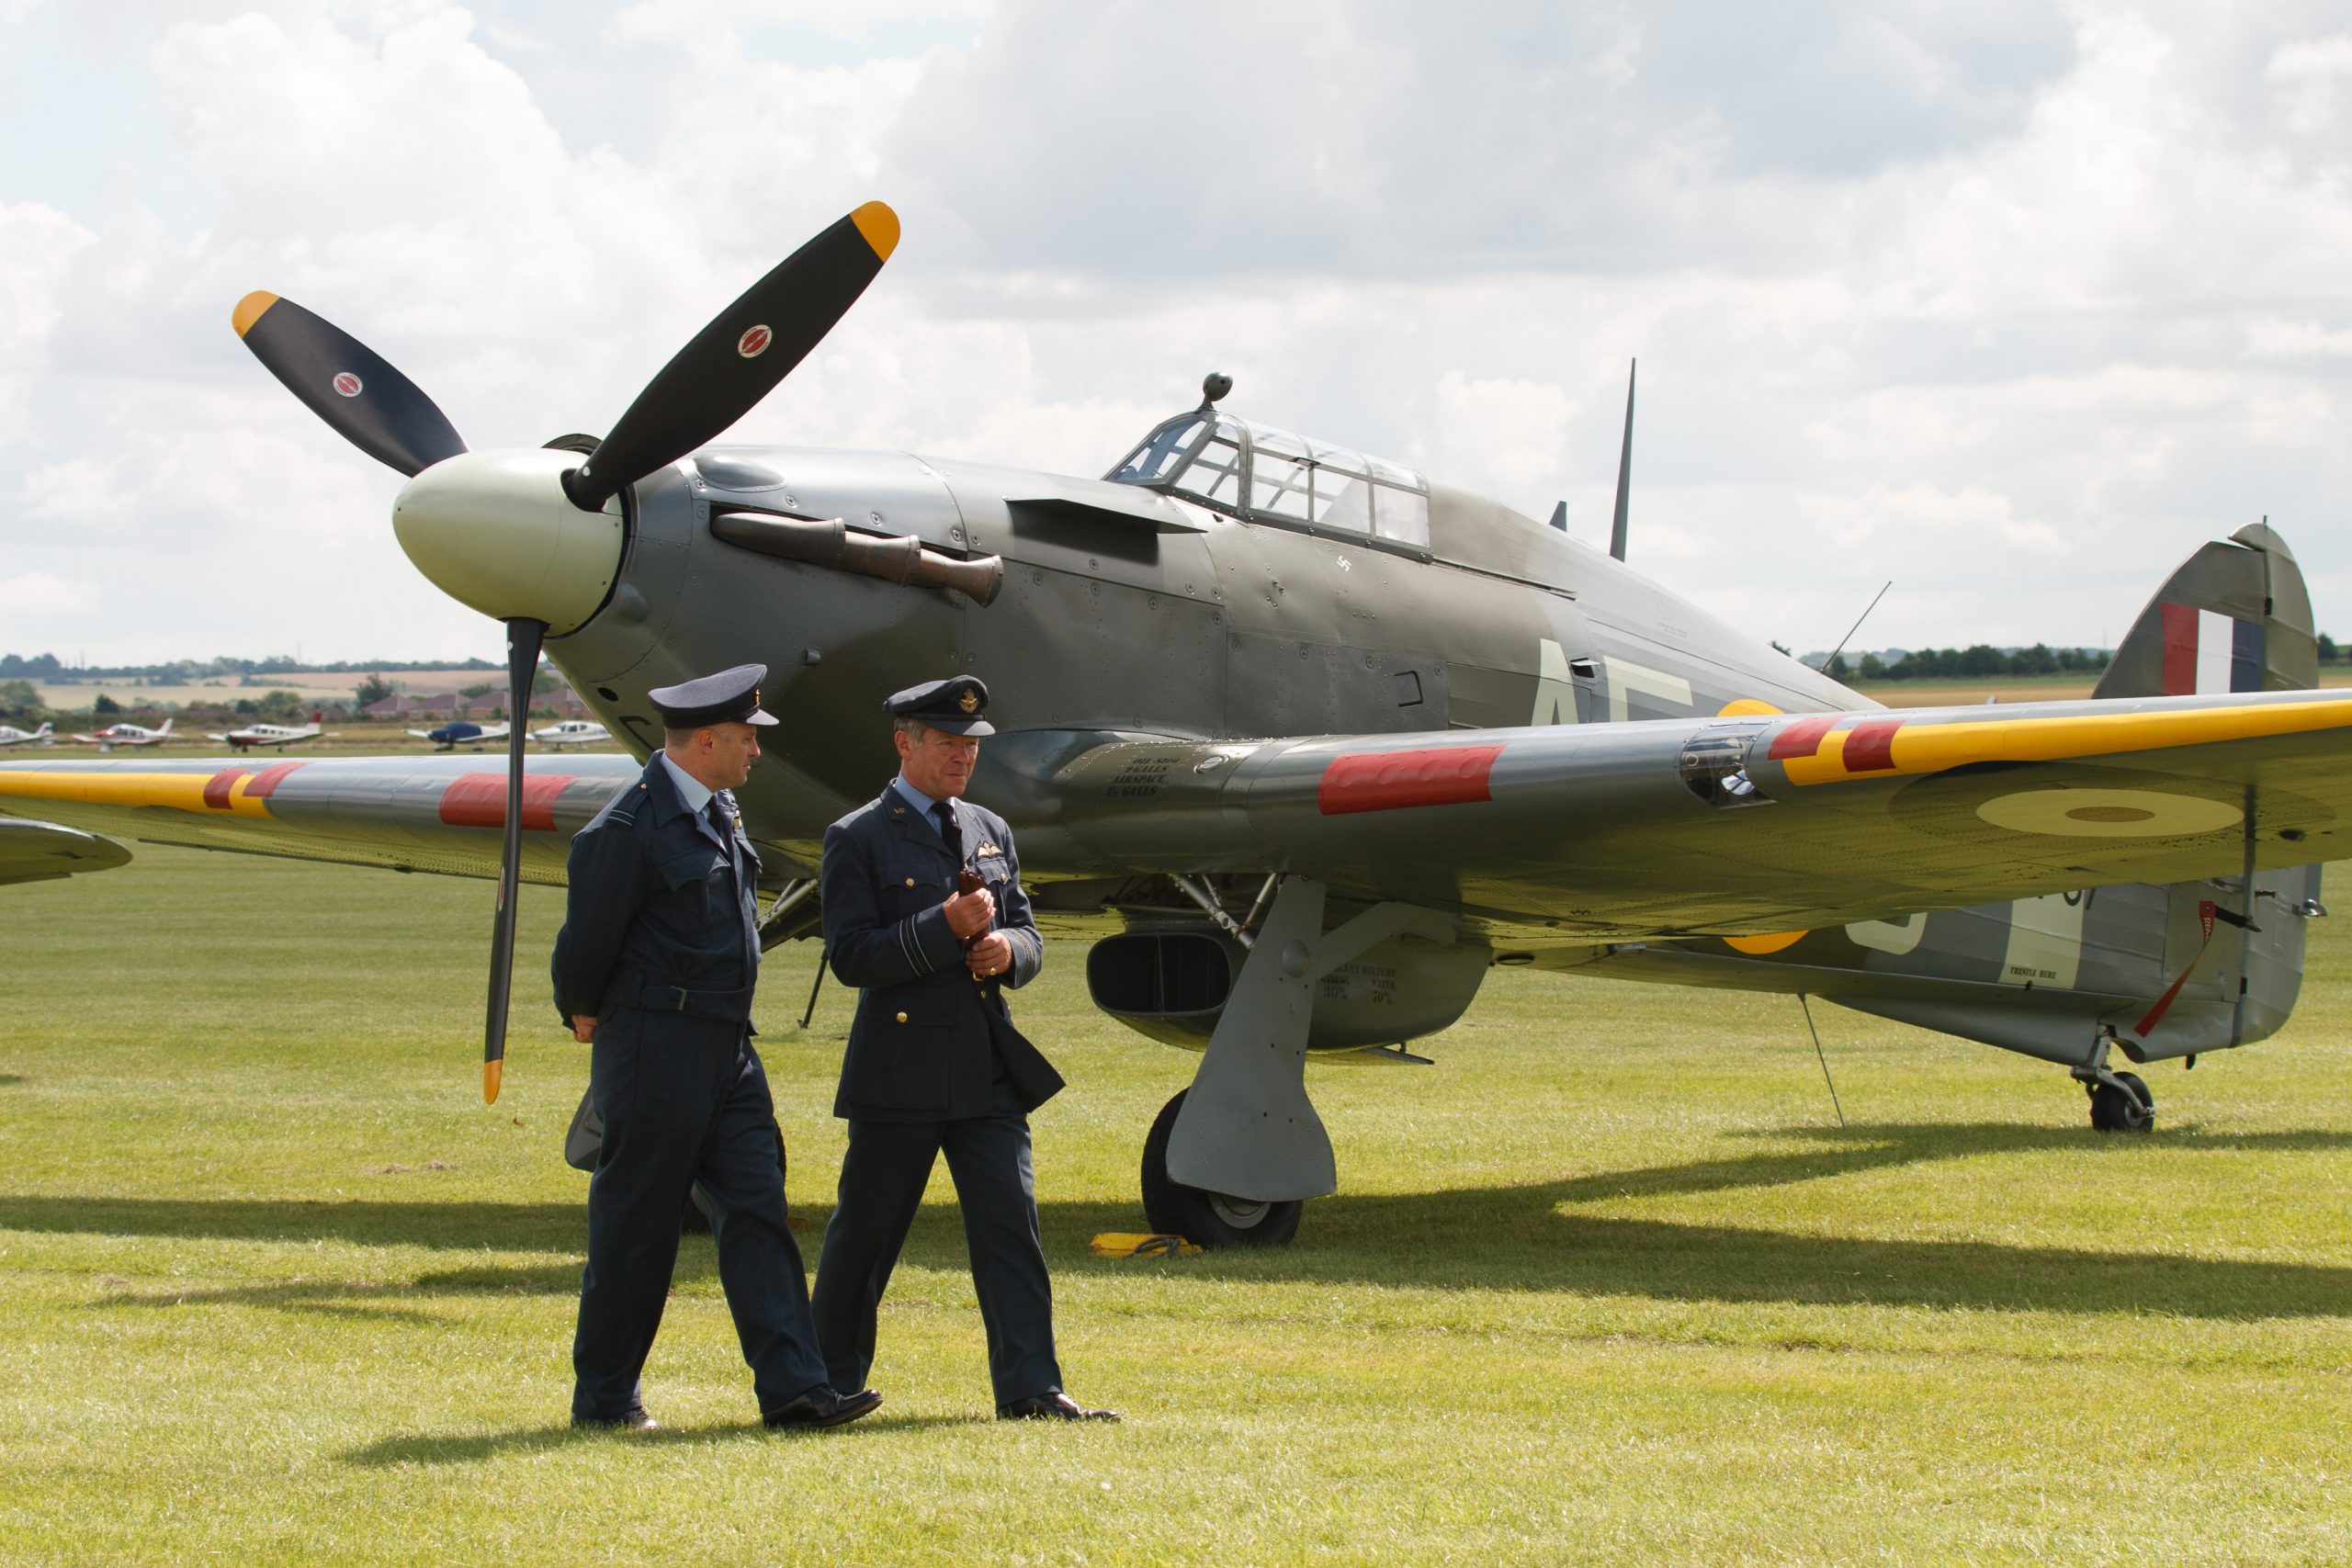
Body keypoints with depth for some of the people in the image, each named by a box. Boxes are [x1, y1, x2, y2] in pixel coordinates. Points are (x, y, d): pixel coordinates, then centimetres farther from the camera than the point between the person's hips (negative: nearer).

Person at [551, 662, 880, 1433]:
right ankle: (604, 1398, 11)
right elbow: (587, 938, -12)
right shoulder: (629, 827, -16)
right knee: (635, 1224, 0)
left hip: (727, 1045, 8)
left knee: (757, 1209, 1)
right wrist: (587, 1017, 2)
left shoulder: (719, 813, 13)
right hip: (654, 1047, -8)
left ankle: (792, 1386, -2)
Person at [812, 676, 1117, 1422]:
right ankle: (830, 1382, 21)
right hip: (899, 1068, -5)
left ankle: (1029, 1387, -6)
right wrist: (945, 928, -20)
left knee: (1011, 1219, -4)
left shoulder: (990, 831, 15)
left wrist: (1009, 949, -5)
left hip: (989, 1066, 5)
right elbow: (852, 956, -11)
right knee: (864, 1231, 6)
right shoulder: (857, 840, -4)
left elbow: (1027, 931, 18)